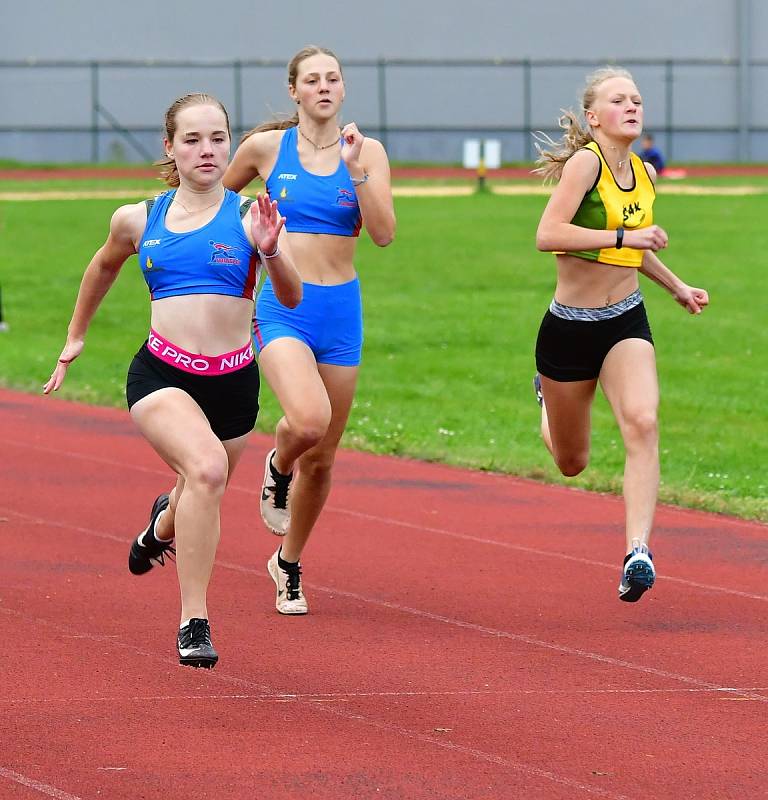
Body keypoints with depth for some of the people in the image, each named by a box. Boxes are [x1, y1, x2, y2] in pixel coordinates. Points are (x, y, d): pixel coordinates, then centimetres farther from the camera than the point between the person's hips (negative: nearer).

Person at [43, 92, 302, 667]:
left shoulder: (250, 216, -2)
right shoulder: (138, 221, 3)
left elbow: (292, 297, -8)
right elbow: (104, 267, 25)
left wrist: (271, 252, -27)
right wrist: (75, 337, 33)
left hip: (234, 381, 2)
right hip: (161, 375, -2)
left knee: (201, 498, 19)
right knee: (206, 468, -30)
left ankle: (163, 525, 60)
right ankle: (194, 621, -23)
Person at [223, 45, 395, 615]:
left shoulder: (367, 151, 1)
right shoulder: (266, 146, -1)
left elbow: (383, 234, -9)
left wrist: (357, 170, -18)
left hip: (340, 311, 2)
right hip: (281, 307, -2)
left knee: (322, 459, 9)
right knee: (308, 420, -30)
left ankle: (289, 565, 31)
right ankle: (278, 467, 6)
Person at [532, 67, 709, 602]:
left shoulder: (645, 174, 5)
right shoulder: (586, 162, -16)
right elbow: (549, 236, -29)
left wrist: (677, 286, 22)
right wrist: (625, 237, -31)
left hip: (626, 322, 4)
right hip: (569, 328, -4)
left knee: (642, 423, -25)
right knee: (572, 463, 14)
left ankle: (638, 552, -30)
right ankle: (547, 397, 51)